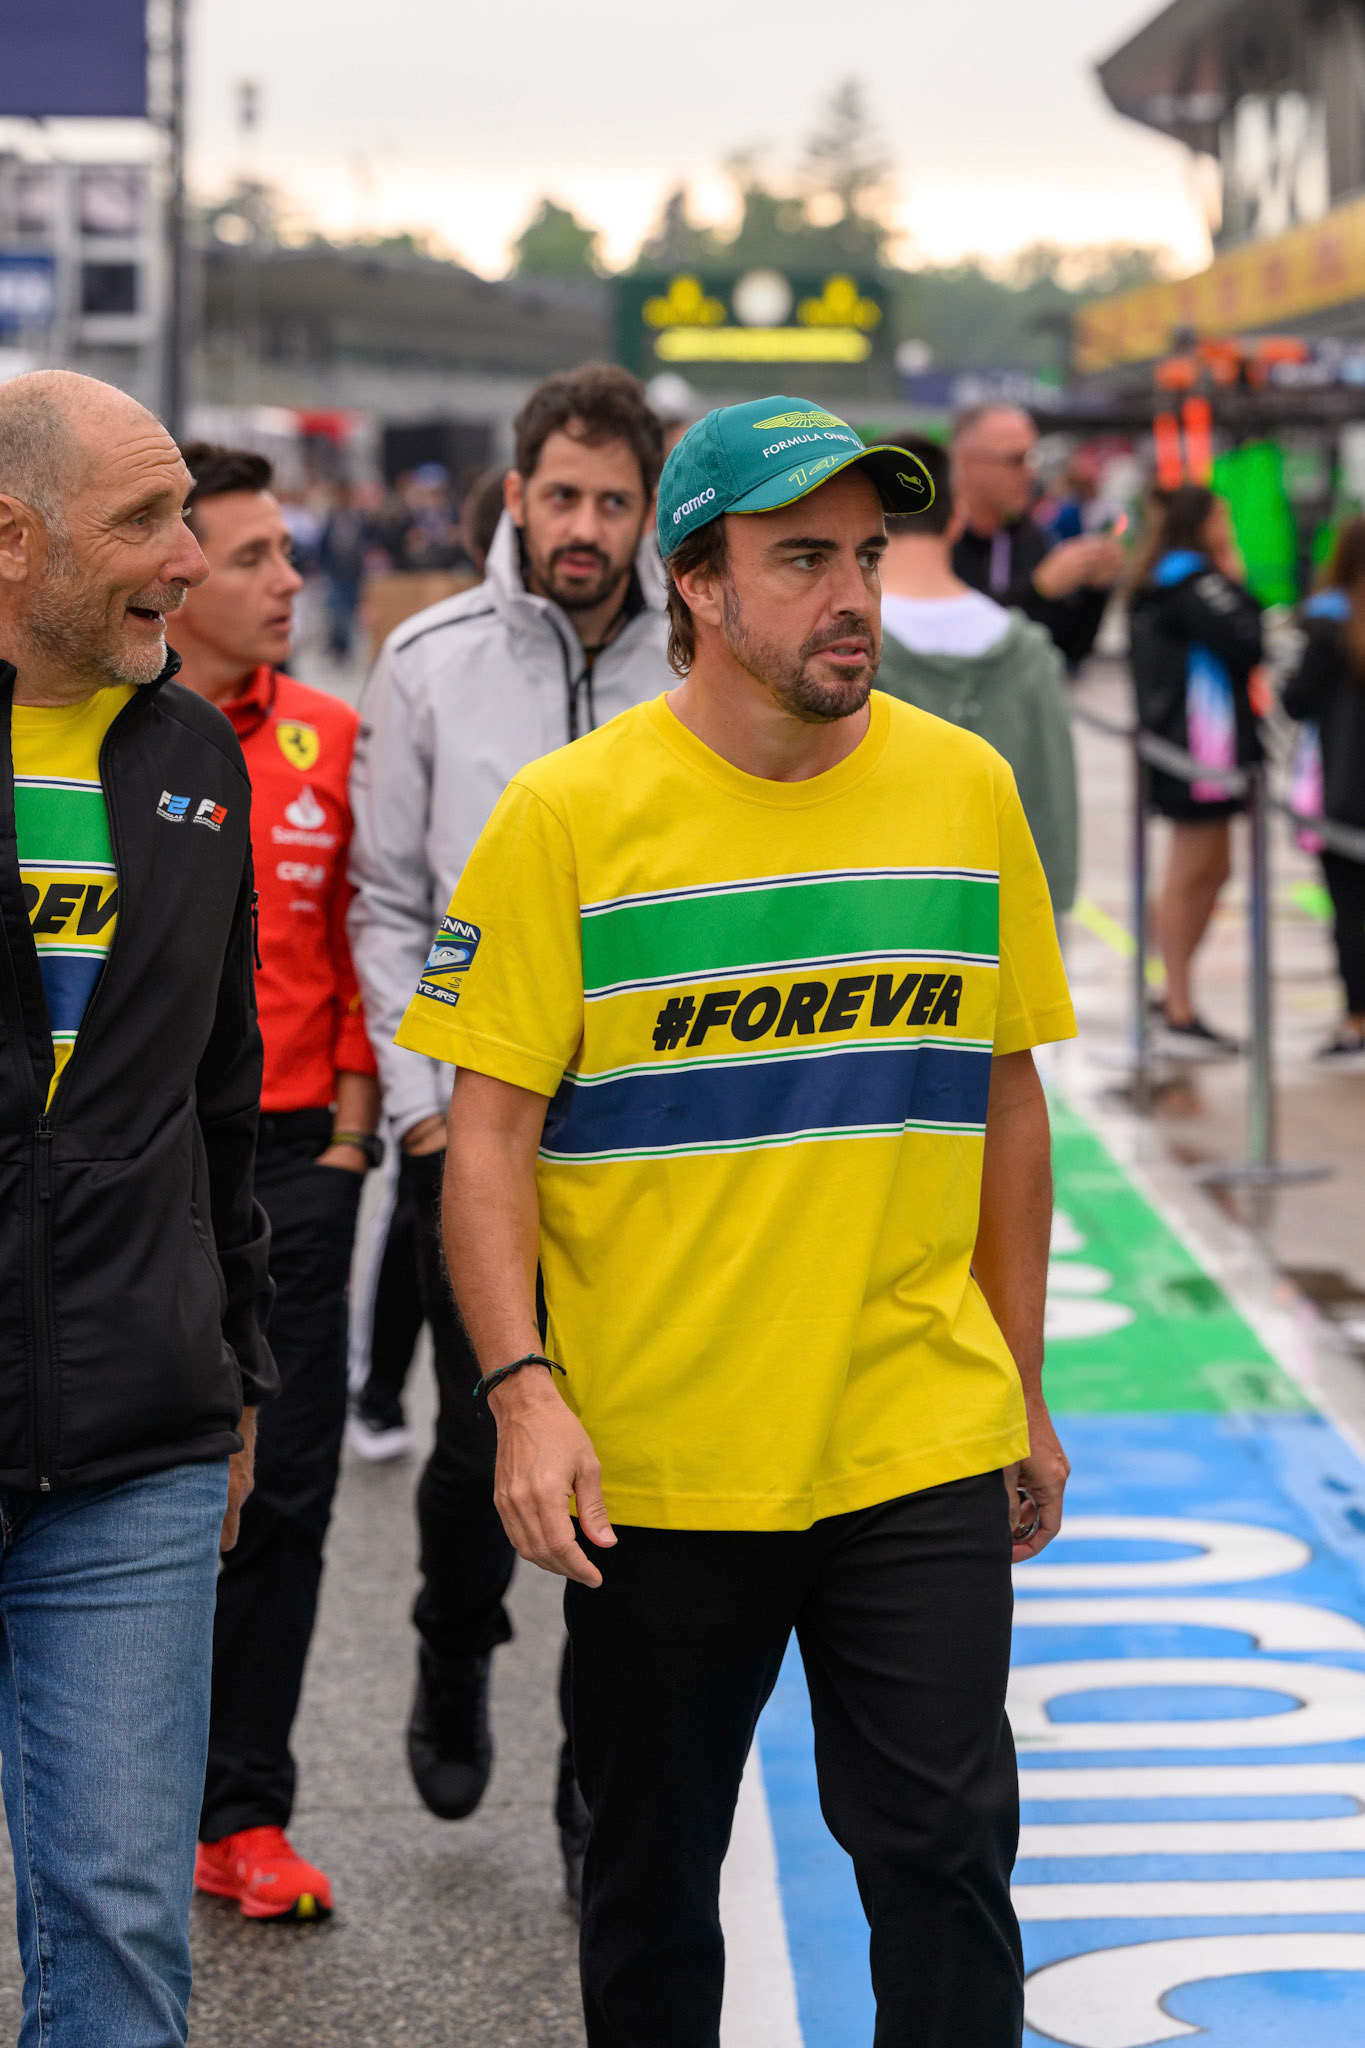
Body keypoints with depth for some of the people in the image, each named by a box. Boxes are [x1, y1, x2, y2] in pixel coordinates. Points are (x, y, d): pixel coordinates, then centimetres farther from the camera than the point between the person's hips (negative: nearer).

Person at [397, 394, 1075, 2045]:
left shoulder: (967, 789, 4)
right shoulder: (566, 818, -6)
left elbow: (1006, 1101, 12)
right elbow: (490, 1131, -7)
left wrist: (1022, 1393, 13)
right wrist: (523, 1391, -18)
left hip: (922, 1447, 2)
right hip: (654, 1458, -1)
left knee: (945, 1850, -2)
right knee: (651, 1872, 12)